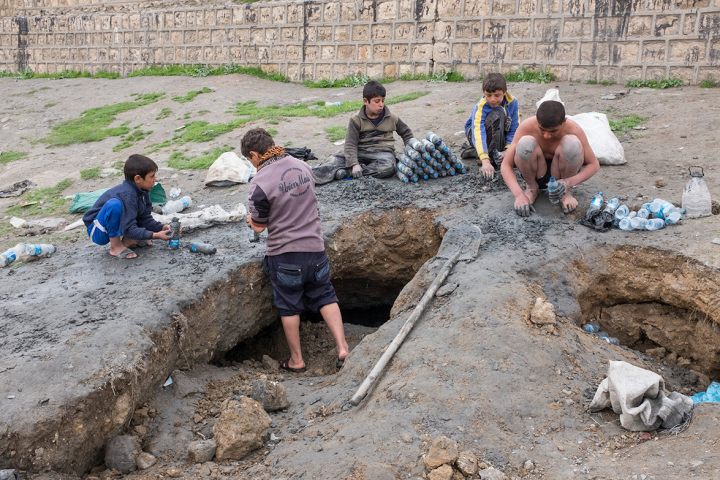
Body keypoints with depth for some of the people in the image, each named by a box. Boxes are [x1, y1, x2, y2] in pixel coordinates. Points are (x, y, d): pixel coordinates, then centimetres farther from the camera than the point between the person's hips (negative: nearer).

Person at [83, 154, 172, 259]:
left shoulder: (143, 192, -3)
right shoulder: (127, 195, -31)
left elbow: (146, 219, -2)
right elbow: (129, 230, -32)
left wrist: (161, 228, -18)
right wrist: (156, 235, -33)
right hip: (98, 233, -8)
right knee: (114, 204, -37)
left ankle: (128, 241, -1)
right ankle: (116, 246, -20)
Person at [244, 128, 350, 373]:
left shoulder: (260, 183, -17)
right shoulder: (302, 167, 2)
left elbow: (259, 226, -9)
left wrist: (252, 219, 15)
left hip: (284, 254, -4)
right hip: (314, 247, 4)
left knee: (289, 306, 12)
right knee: (325, 296, 18)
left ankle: (296, 360, 23)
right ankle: (342, 347, 9)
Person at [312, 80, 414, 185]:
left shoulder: (392, 118, 8)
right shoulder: (356, 120, 1)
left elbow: (406, 133, 22)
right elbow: (350, 144, -7)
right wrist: (354, 164, -24)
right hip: (362, 152, 1)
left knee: (388, 167, -37)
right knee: (338, 160, -27)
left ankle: (347, 172, -36)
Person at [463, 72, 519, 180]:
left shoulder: (512, 102, -16)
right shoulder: (480, 107, -30)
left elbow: (514, 129, -13)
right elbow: (478, 134, -43)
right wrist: (485, 160, -57)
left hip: (501, 136, 6)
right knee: (498, 114, -33)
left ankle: (474, 152, -5)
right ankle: (491, 157, -29)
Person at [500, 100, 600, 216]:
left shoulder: (573, 130, -23)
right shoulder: (527, 127, -23)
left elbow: (594, 164, -14)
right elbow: (505, 166, -21)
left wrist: (569, 182, -32)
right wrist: (519, 194, -36)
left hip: (560, 173, 0)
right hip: (537, 173, 0)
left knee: (571, 143, -30)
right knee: (525, 142, -30)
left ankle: (566, 192, -6)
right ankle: (532, 187, -2)